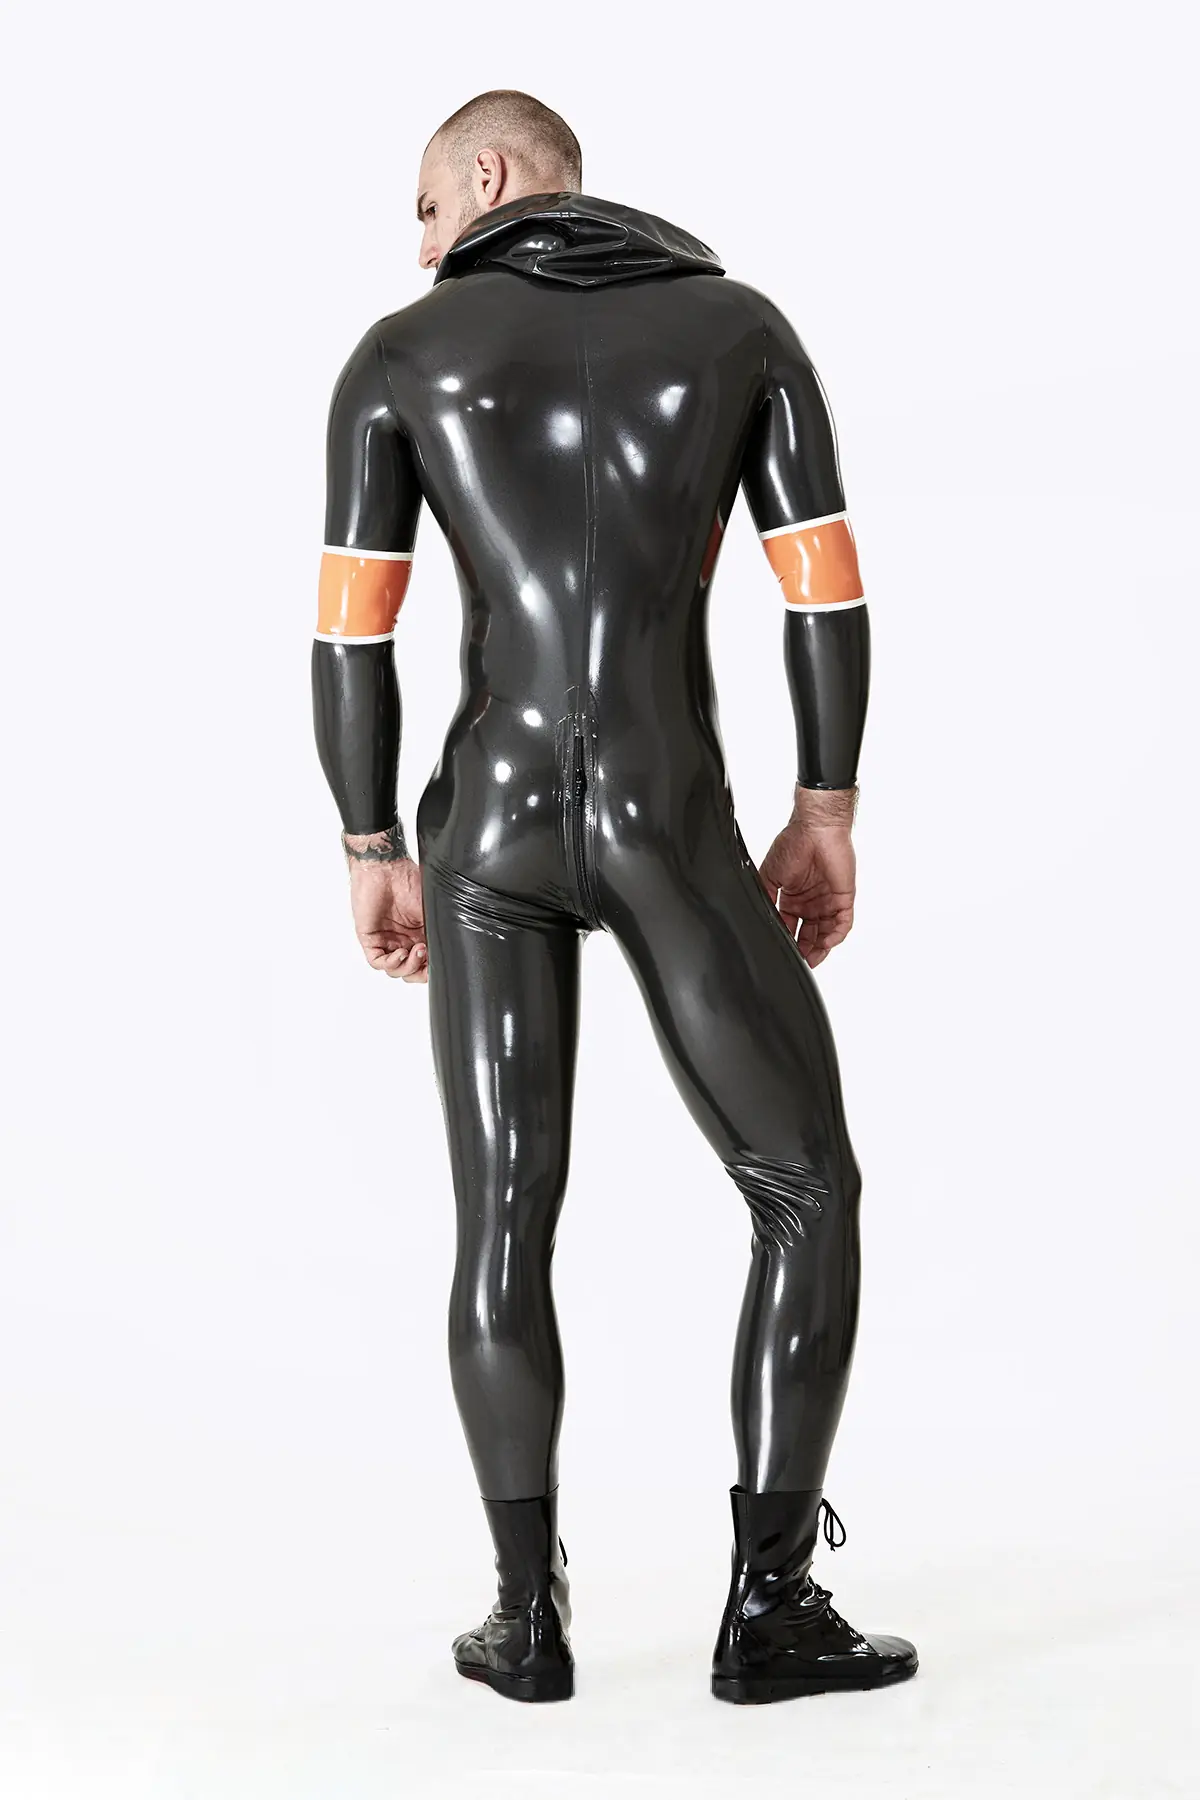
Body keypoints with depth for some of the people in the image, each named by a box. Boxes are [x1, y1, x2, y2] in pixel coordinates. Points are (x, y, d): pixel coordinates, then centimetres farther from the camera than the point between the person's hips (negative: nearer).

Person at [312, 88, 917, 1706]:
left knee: (507, 1224, 11)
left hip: (492, 823, 2)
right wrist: (829, 818, 9)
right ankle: (770, 1606, 5)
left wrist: (371, 857, 12)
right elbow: (828, 592, 2)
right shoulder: (743, 323, 7)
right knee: (809, 1193, 8)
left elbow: (350, 634, 3)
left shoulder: (398, 354, 6)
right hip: (674, 831, -2)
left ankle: (529, 1615, 12)